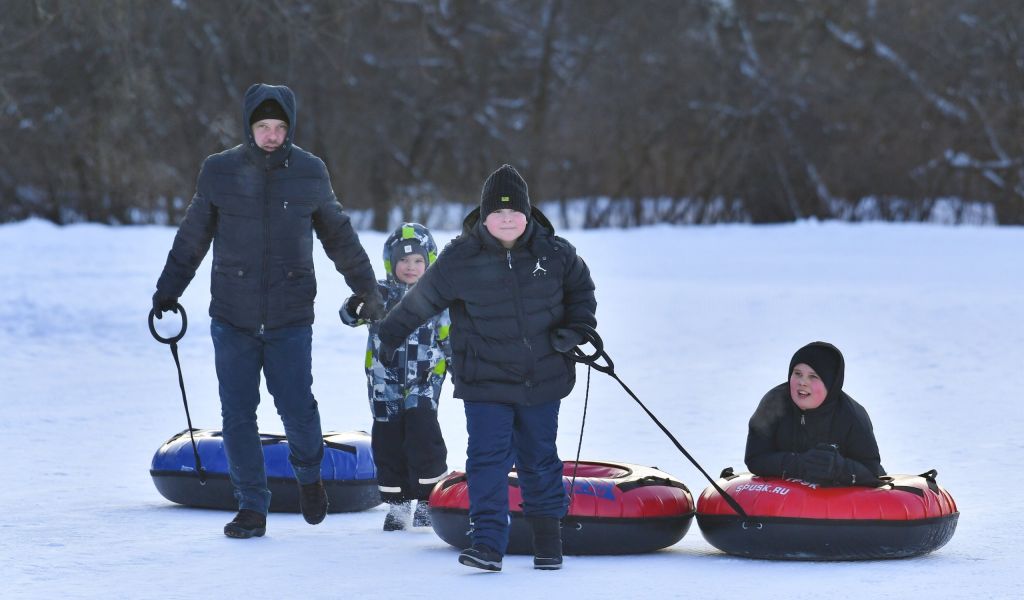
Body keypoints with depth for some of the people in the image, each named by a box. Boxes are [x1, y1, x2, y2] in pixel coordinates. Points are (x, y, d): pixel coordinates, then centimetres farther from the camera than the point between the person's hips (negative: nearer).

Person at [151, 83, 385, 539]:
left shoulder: (310, 173, 1)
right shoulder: (219, 172, 0)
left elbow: (339, 236, 14)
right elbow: (191, 239, 11)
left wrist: (367, 288, 20)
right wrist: (167, 292, 13)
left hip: (290, 317, -1)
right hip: (232, 316, 1)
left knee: (296, 407, -9)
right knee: (237, 415, 0)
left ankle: (308, 473, 22)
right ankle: (252, 507, 12)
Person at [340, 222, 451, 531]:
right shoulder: (380, 294, 1)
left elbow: (449, 340, 11)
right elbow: (350, 316, -10)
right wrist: (354, 308, -33)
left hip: (424, 381, -1)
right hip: (385, 382, 1)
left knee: (423, 435, -11)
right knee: (388, 440, 3)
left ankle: (429, 498, 2)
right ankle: (396, 502, 13)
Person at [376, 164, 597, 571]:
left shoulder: (554, 253, -4)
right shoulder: (460, 259, -9)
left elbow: (581, 289, 15)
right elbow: (420, 301, 5)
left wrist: (577, 326, -1)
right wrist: (389, 336, 12)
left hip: (542, 380, 2)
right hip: (485, 382, -2)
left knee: (539, 459, 12)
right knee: (488, 458, -11)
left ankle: (548, 537, 27)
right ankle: (488, 542, -11)